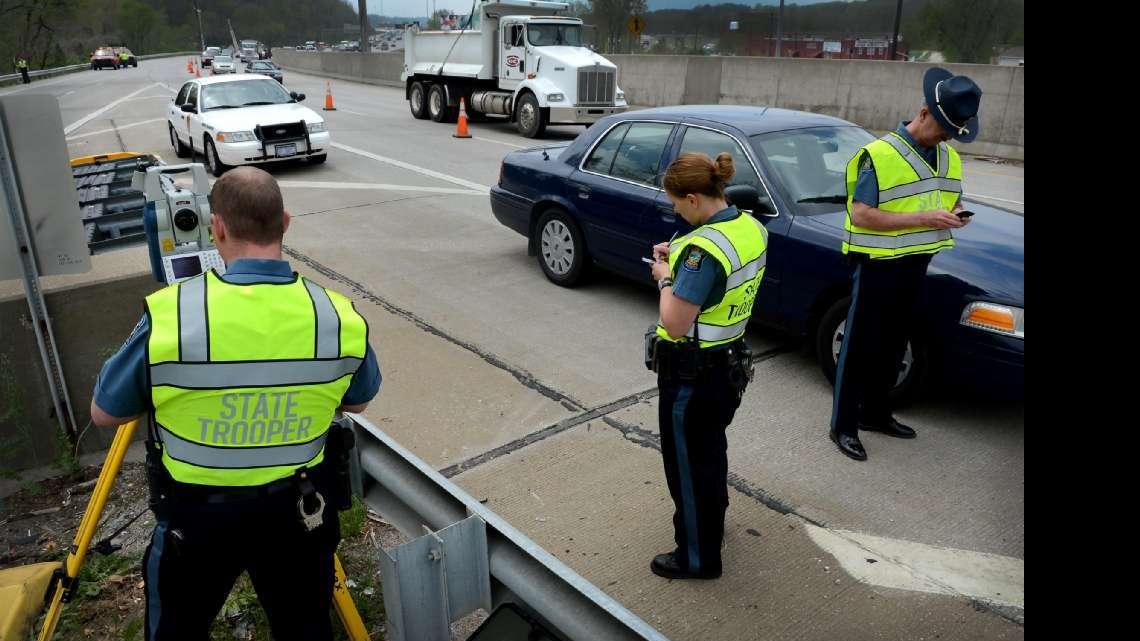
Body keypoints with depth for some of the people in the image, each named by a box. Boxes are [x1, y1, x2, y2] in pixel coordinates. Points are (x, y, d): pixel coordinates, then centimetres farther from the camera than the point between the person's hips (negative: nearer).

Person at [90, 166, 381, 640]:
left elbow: (104, 414, -5)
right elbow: (357, 403, 3)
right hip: (297, 512, 1)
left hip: (196, 515, -1)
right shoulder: (340, 318, -16)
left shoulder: (168, 315, -22)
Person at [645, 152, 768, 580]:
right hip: (729, 363, 9)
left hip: (692, 375, -9)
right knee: (711, 449, 28)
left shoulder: (704, 248, -29)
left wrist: (665, 278, -12)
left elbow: (675, 325, -27)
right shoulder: (751, 227, -1)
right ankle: (710, 516, 51)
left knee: (688, 462, 9)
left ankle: (698, 557, 27)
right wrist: (679, 259, 4)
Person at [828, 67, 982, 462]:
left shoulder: (949, 158, 9)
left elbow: (952, 201, 21)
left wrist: (956, 216, -4)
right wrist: (923, 218, -26)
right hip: (878, 267, -7)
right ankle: (844, 425, 11)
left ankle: (875, 414, 33)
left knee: (892, 346, 18)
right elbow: (861, 215, -21)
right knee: (859, 349, 1)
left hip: (915, 266, 8)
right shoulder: (880, 155, -16)